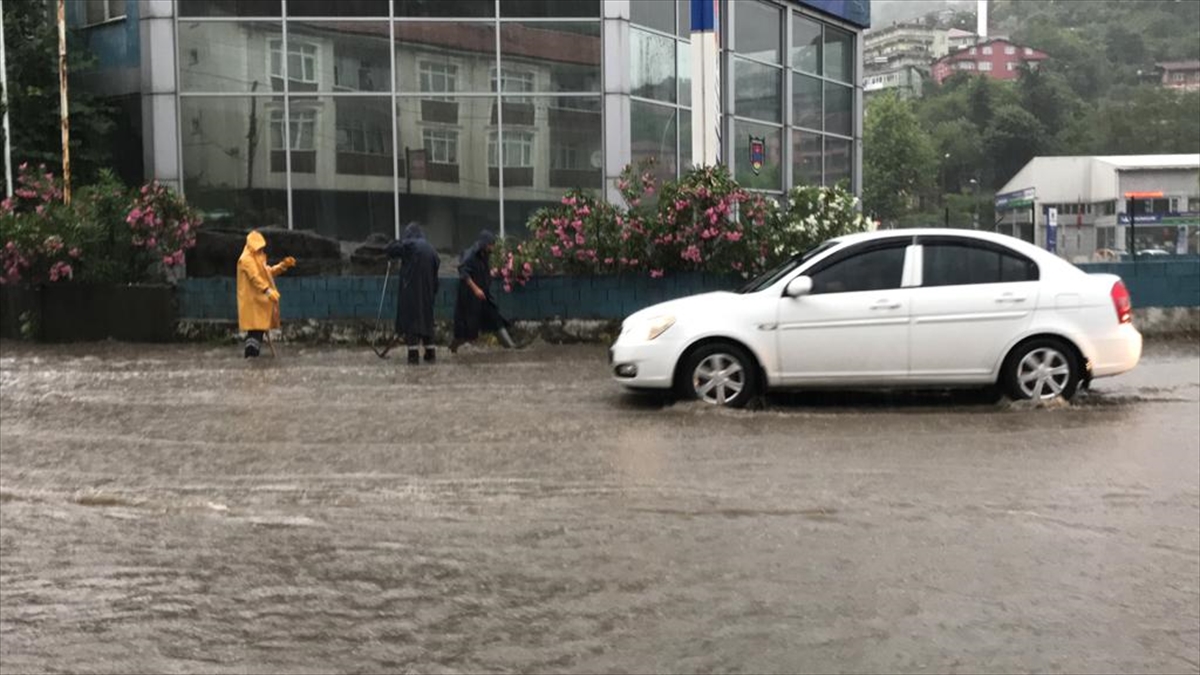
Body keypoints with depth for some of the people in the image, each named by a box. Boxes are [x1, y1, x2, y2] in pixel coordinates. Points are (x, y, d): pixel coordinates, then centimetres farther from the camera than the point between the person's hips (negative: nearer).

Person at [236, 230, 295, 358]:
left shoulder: (257, 258, 19)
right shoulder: (246, 259, -14)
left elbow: (269, 271, 22)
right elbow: (255, 277, -27)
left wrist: (283, 265, 9)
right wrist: (268, 291, -38)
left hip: (258, 300, 10)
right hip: (252, 301, -10)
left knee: (259, 328, 11)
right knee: (256, 328, -14)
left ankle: (252, 355, 16)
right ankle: (251, 355, -16)